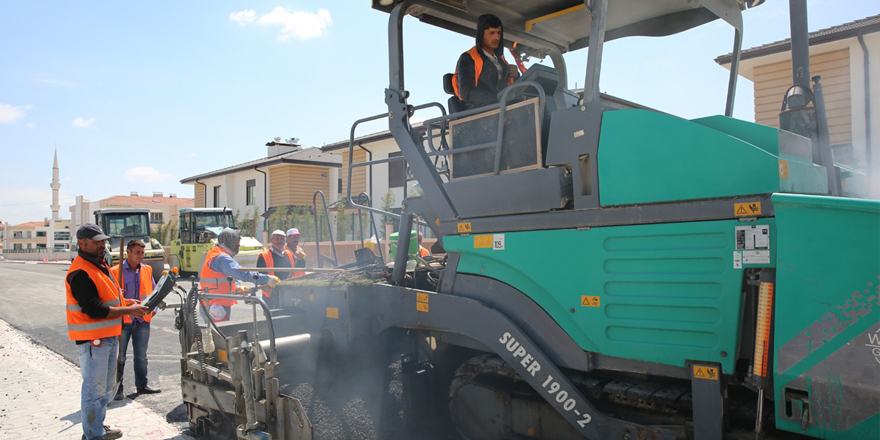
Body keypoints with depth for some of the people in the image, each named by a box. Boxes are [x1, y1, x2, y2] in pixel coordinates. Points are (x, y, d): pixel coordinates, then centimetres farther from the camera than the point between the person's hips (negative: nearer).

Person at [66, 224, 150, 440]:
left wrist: (126, 302, 7)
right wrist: (128, 311, -21)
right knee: (95, 388, 1)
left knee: (107, 387, 21)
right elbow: (93, 309, -24)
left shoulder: (100, 265, 13)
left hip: (108, 336, 10)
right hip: (92, 339, -10)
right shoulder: (80, 273, -19)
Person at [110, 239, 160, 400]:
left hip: (142, 320, 4)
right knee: (119, 357, 5)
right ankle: (117, 389, 15)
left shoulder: (147, 270, 8)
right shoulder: (115, 272, -5)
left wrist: (152, 309, 5)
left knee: (141, 356, 14)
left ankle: (142, 385, 25)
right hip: (122, 320, -4)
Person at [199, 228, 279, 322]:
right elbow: (242, 273, -32)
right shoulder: (222, 258, -19)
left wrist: (237, 288, 4)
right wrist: (267, 279, -36)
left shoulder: (214, 254, 15)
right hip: (217, 306, -10)